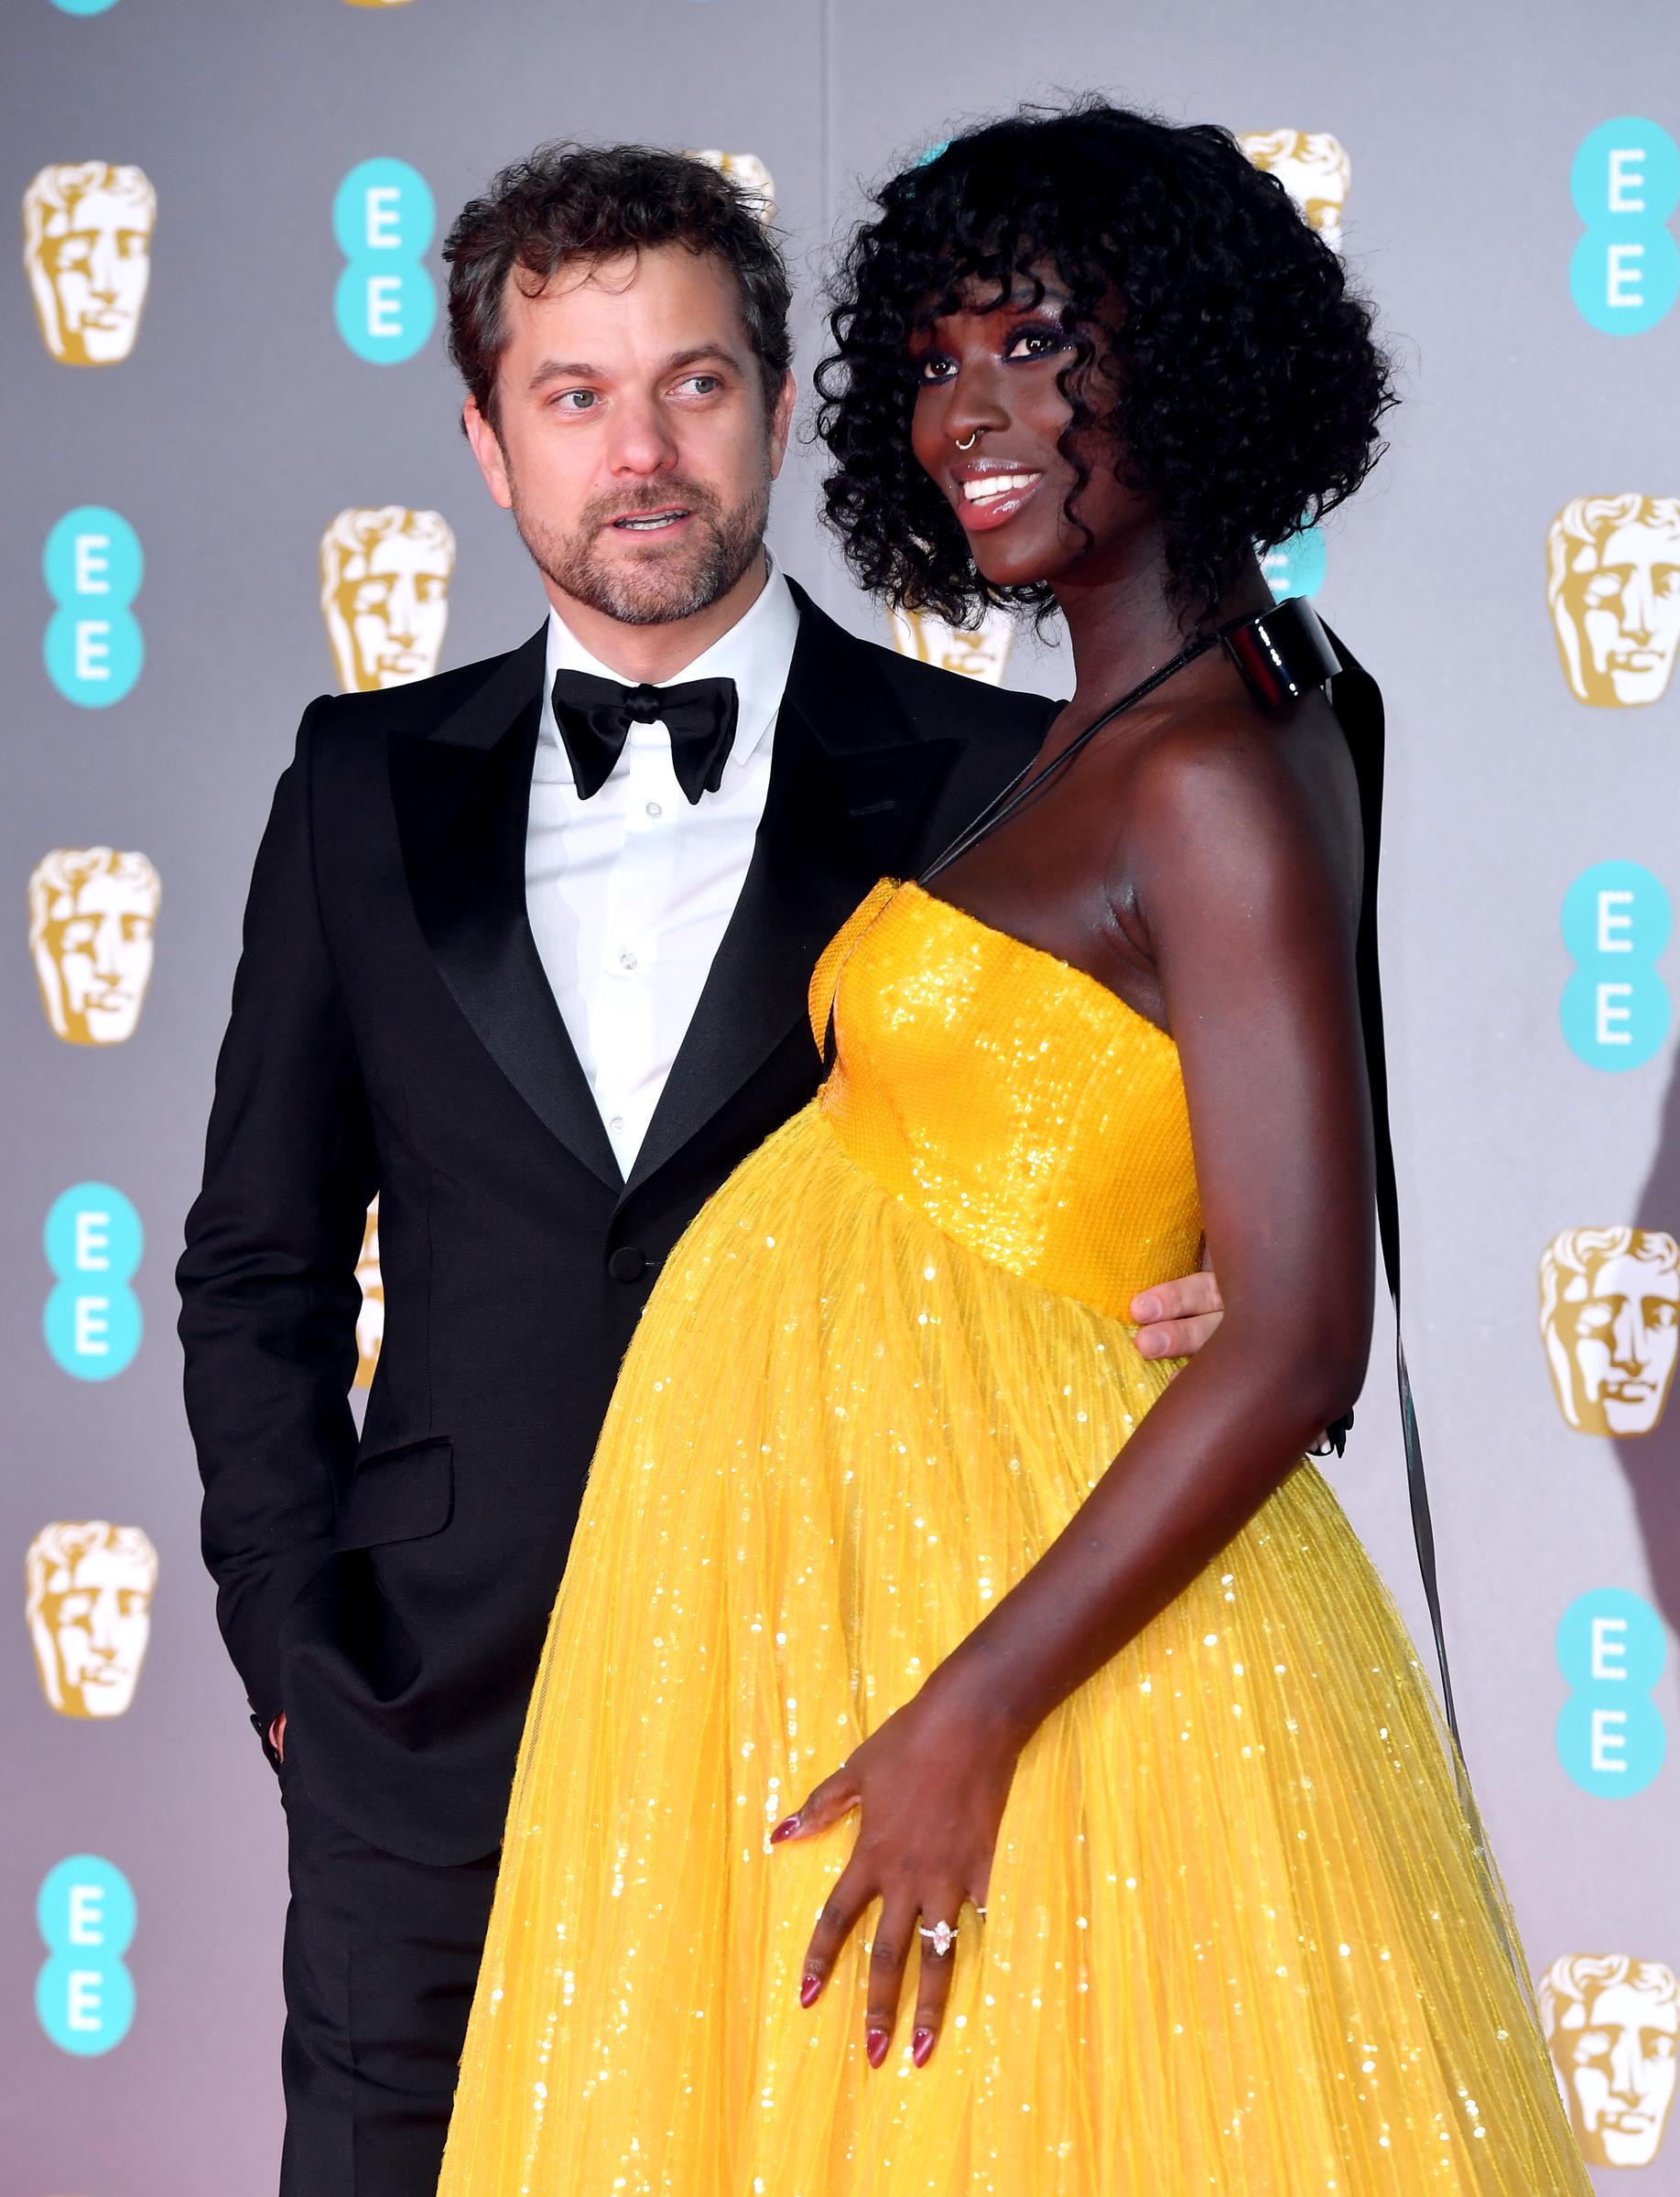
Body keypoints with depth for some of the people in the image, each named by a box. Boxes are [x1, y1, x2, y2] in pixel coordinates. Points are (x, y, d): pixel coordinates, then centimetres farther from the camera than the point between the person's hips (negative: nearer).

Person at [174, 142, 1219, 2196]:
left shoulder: (993, 781, 0)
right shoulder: (368, 788, 9)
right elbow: (260, 1263, 13)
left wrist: (1227, 1315, -17)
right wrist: (296, 1658, 6)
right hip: (439, 1745, 2)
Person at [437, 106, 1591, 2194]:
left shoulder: (1215, 783, -16)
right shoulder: (1095, 739, 10)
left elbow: (1296, 1341, -22)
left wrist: (973, 1713, -24)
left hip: (1004, 1575, -9)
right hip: (828, 1522, 9)